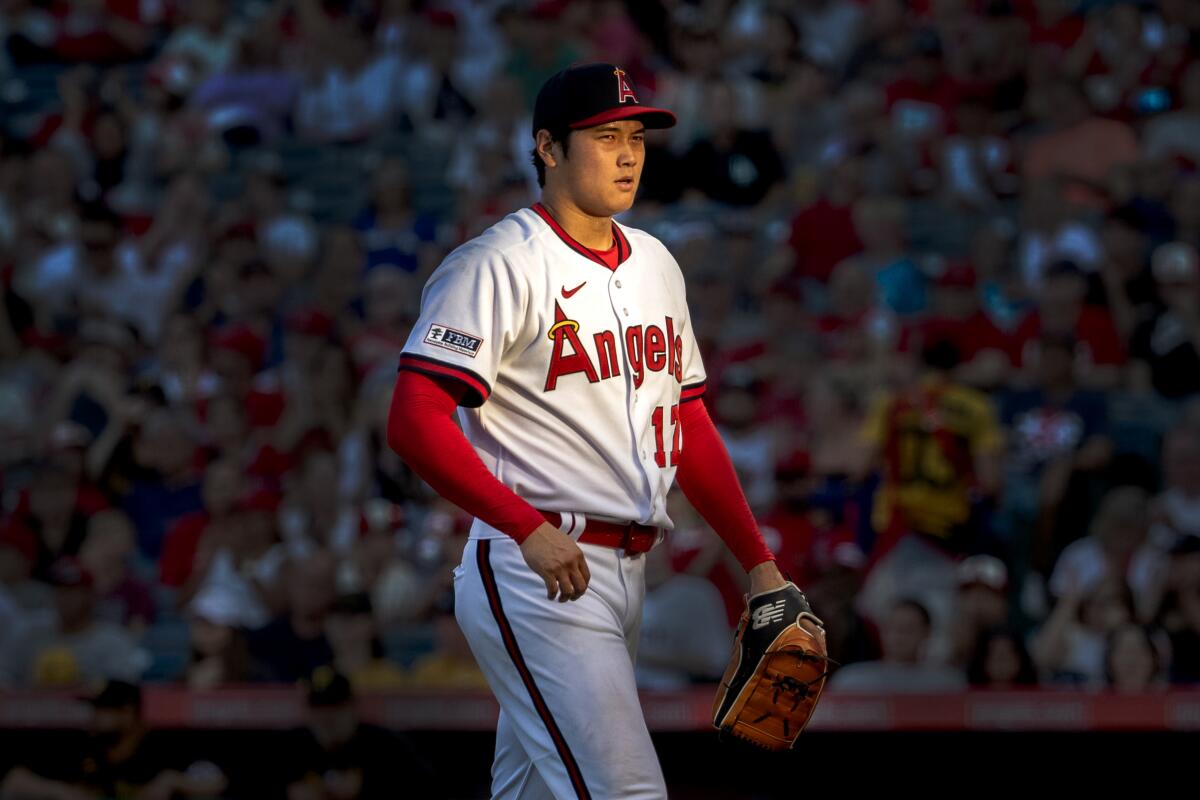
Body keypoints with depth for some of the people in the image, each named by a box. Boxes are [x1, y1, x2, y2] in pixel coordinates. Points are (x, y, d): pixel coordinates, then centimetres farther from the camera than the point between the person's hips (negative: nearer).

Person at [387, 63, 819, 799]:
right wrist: (531, 530, -27)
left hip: (627, 573, 8)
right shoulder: (503, 266, -9)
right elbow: (415, 421, -18)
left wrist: (759, 562, 13)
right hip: (537, 574, -8)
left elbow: (690, 427, 22)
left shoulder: (655, 264, 17)